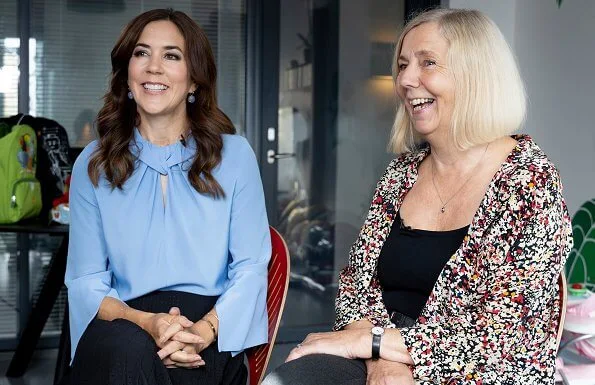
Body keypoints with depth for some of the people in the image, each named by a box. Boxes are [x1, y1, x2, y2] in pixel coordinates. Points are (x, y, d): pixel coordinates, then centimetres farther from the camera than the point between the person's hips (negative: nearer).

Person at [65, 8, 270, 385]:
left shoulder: (234, 154, 7)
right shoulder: (93, 164, 9)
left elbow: (250, 266, 2)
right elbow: (85, 280, 4)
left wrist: (205, 329, -18)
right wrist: (145, 323, -18)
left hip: (209, 342, 0)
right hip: (124, 324, 1)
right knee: (130, 347, -35)